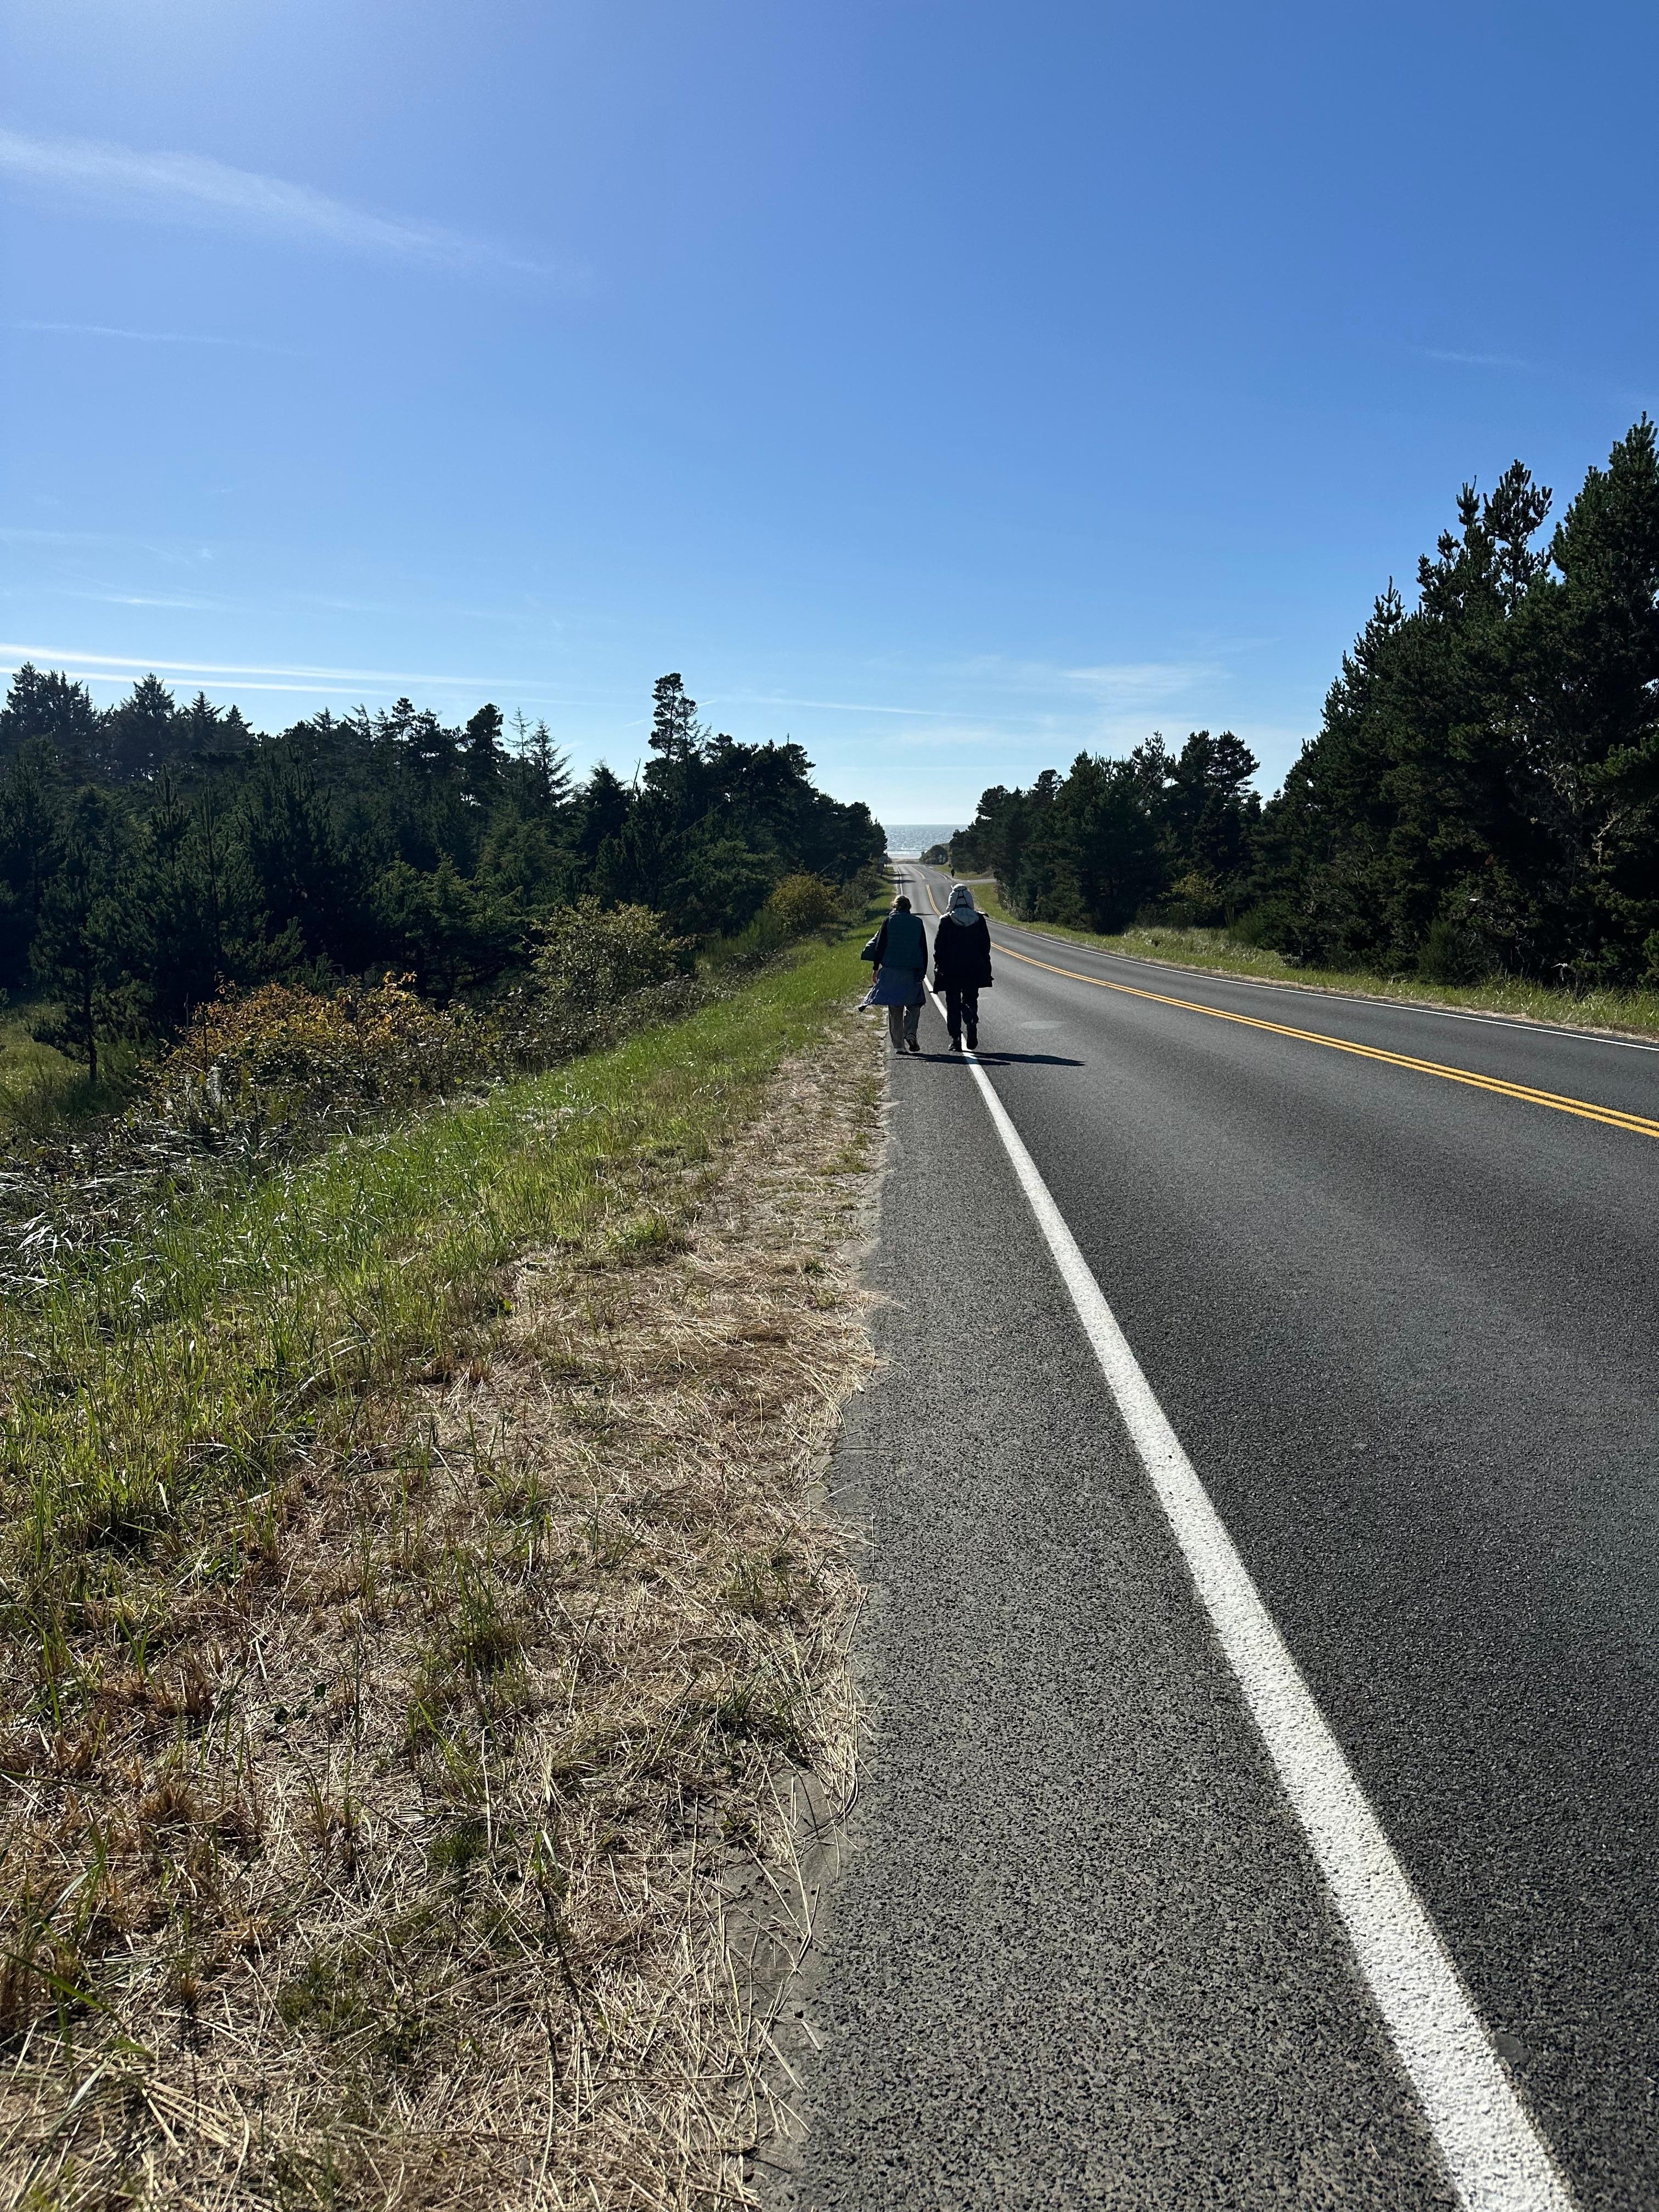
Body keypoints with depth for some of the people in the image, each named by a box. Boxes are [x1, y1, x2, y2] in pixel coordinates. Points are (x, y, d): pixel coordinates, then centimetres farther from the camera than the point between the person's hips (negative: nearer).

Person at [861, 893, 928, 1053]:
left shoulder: (889, 921, 1)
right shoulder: (918, 923, 6)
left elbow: (880, 946, -2)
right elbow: (924, 950, 6)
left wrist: (877, 968, 3)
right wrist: (922, 973, 10)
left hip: (891, 971, -1)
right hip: (912, 972, 1)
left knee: (895, 1009, 5)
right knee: (914, 1005, 12)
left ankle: (898, 1045, 4)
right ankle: (910, 1033, -12)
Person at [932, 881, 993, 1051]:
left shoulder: (947, 921, -7)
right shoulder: (979, 920, -1)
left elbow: (939, 946, -6)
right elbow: (985, 945, 4)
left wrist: (939, 967, 4)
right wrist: (985, 967, 12)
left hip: (950, 970, -2)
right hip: (974, 970, 2)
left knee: (953, 1005, 5)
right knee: (971, 1001, 15)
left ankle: (956, 1040, 1)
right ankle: (972, 1025, -12)